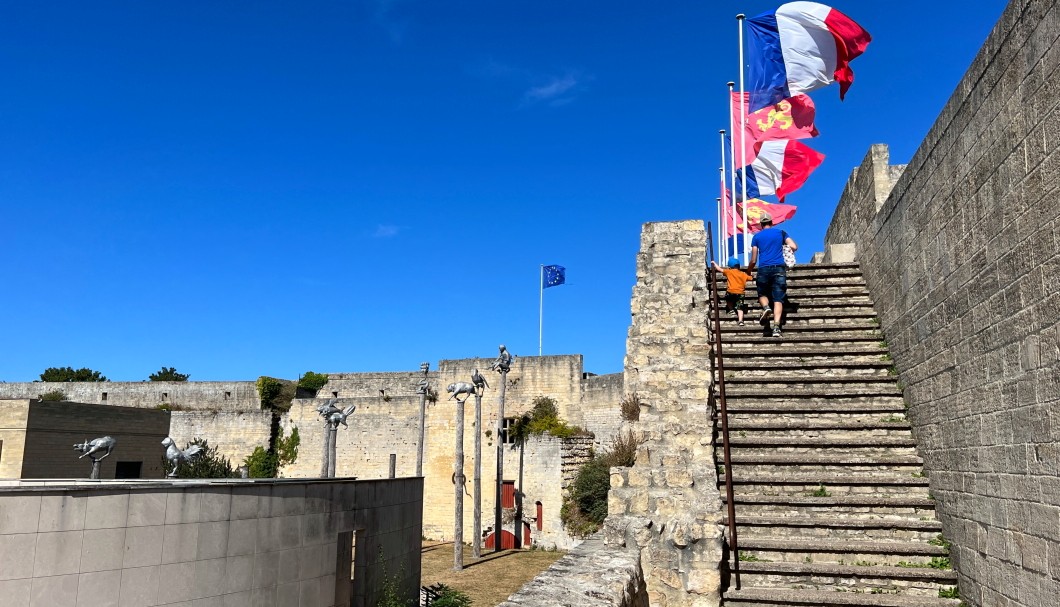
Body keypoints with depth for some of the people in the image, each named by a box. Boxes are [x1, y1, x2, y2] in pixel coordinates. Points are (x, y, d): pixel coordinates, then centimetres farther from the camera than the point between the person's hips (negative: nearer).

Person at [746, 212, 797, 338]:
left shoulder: (757, 236, 11)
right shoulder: (781, 233, 12)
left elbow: (753, 260, 9)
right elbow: (794, 247, 3)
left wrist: (748, 272, 25)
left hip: (763, 269, 0)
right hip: (779, 268, 0)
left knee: (762, 294, 19)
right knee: (778, 299, -4)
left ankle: (766, 307, -15)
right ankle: (776, 327, -20)